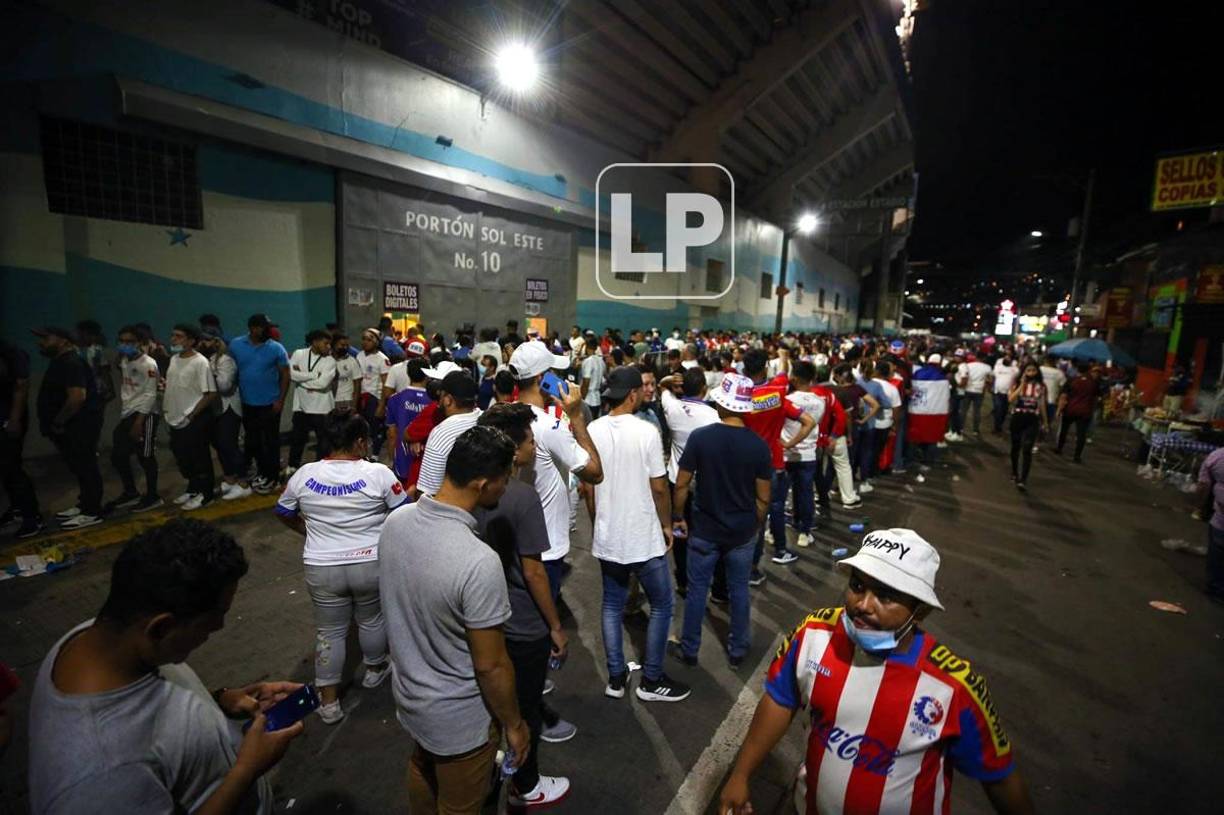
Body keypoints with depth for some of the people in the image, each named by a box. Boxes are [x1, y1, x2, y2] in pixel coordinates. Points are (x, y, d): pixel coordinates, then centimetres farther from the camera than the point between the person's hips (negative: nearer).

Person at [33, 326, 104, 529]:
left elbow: (77, 397, -27)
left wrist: (58, 423, -18)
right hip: (71, 426, 11)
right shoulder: (61, 362, 16)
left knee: (85, 468, -4)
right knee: (79, 468, 17)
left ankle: (92, 513, 3)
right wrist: (56, 423, 17)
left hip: (80, 425, -11)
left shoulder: (71, 363, -18)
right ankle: (84, 505, 27)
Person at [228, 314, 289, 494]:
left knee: (270, 441, 4)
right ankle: (263, 472, 29)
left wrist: (280, 400, -9)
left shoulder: (276, 348, -7)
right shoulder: (236, 345, 0)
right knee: (252, 440, 14)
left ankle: (271, 477, 14)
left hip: (270, 403, -3)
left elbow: (285, 375, -4)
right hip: (247, 403, 4)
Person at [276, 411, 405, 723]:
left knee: (329, 632, 18)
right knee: (372, 620, 22)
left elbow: (283, 513, 11)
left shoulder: (304, 474, -5)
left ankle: (329, 702, 28)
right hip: (371, 564, -2)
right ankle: (375, 670, 45)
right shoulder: (378, 473, -15)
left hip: (322, 568, 2)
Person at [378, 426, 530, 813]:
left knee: (422, 771, 34)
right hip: (459, 718, -6)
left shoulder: (396, 521, -15)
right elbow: (491, 666, -26)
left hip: (408, 692, 6)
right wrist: (514, 724, -8)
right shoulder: (479, 562, -38)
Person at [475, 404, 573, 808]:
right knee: (524, 707, 15)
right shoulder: (523, 497, -27)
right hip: (523, 625, -7)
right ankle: (525, 788, 37)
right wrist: (556, 627, -10)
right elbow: (532, 571, -23)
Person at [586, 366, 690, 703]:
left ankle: (616, 677, 28)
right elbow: (659, 488, -12)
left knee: (612, 606, 18)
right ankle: (651, 680, 23)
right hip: (644, 538, -5)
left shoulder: (592, 431, -3)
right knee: (662, 606, 14)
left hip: (606, 537, 5)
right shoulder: (646, 432, -17)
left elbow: (588, 487, 4)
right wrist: (667, 525, 4)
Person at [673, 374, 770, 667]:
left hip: (704, 528, -1)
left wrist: (677, 518, 4)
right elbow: (763, 498, -5)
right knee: (739, 590, 17)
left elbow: (682, 485, -10)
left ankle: (690, 649, 27)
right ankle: (737, 650, 32)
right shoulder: (759, 445, -11)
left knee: (697, 589, 13)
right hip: (743, 532, 1)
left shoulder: (700, 437, -15)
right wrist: (756, 525, 11)